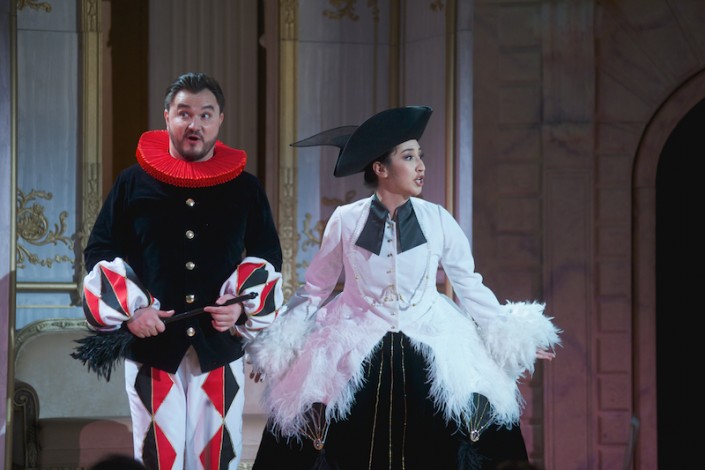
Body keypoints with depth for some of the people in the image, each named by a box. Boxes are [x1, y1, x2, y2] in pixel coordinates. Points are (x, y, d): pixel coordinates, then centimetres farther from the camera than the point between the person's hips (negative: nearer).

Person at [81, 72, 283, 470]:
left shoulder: (246, 188, 8)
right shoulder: (134, 183, 4)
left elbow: (268, 257, 13)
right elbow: (100, 252, 6)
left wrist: (243, 306, -6)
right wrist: (129, 309, -9)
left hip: (219, 347, 1)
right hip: (152, 345, -1)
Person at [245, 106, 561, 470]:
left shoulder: (438, 221, -5)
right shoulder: (346, 221, -7)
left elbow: (471, 288, 5)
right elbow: (315, 290, 4)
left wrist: (513, 339, 5)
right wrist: (276, 345, 3)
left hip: (429, 355, 1)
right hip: (355, 357, -1)